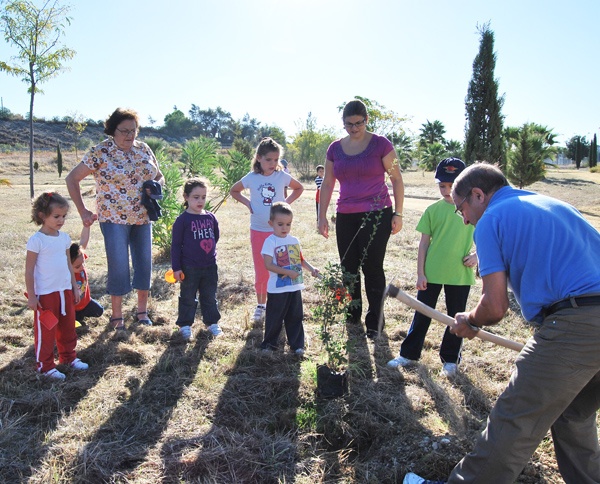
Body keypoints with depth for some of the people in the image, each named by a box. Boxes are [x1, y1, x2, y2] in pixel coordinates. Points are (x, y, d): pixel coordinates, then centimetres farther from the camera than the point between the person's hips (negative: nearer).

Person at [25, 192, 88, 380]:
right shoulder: (36, 240, -15)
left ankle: (69, 357, 33)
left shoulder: (64, 237, 5)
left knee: (68, 327, 17)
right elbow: (29, 270, -12)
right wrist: (31, 296, -12)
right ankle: (45, 366, 19)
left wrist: (75, 287, 15)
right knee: (46, 331, 6)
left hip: (65, 290, 6)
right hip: (45, 294, -6)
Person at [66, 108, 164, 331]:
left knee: (144, 264, 9)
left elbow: (159, 176, 16)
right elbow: (72, 179, -5)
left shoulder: (144, 149, 5)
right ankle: (117, 316, 15)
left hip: (143, 218, 5)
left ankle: (142, 311, 25)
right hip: (114, 219, -5)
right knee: (119, 267, -2)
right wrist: (83, 211, -7)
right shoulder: (101, 152, -8)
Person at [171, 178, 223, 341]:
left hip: (210, 266, 4)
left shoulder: (211, 217, 3)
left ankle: (212, 322, 28)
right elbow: (176, 245, -10)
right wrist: (176, 268, -11)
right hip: (189, 268, -4)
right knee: (188, 298, 8)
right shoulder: (182, 220, -11)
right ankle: (185, 325, 22)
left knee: (210, 297, 15)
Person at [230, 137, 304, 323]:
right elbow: (233, 191, 13)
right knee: (260, 271, 6)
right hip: (258, 230, 0)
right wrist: (248, 203, -2)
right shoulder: (251, 178, -4)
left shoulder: (282, 176, -4)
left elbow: (299, 188, 13)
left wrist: (286, 202, 0)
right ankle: (261, 305, 22)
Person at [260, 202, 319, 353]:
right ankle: (269, 343, 26)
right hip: (278, 289, -5)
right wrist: (288, 272, -23)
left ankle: (297, 344, 24)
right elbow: (268, 265, -19)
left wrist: (311, 269, -3)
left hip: (295, 287, 5)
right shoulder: (270, 241, -13)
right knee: (275, 318, 8)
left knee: (295, 317, 13)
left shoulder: (294, 240, 6)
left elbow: (301, 259, 15)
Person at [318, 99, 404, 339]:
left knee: (372, 267, 0)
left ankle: (374, 323, 14)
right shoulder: (335, 148, 8)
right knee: (348, 268, 9)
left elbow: (396, 179, -1)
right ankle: (352, 319, 24)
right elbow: (327, 184, 13)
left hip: (377, 215, -4)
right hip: (346, 217, 4)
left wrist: (397, 213, -6)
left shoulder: (380, 144, -3)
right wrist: (322, 216, 9)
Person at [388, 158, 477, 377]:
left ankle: (450, 359, 28)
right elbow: (424, 243, 0)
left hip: (460, 275, 0)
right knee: (422, 315, 9)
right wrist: (420, 273, -3)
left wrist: (476, 255, -11)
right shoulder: (433, 210, -2)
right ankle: (409, 354, 22)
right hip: (431, 273, 0)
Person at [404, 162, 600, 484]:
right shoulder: (555, 205, 23)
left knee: (514, 424, 3)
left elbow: (495, 308, -6)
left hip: (572, 325, -8)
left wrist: (468, 322, 15)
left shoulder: (491, 220, -1)